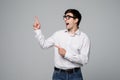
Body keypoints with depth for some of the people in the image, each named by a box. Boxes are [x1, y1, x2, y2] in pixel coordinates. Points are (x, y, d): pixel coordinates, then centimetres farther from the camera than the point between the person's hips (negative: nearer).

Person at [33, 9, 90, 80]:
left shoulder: (84, 38, -6)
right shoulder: (58, 34, 6)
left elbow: (84, 59, -12)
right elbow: (44, 44, 11)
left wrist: (66, 54, -17)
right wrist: (38, 30, 3)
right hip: (59, 74, 2)